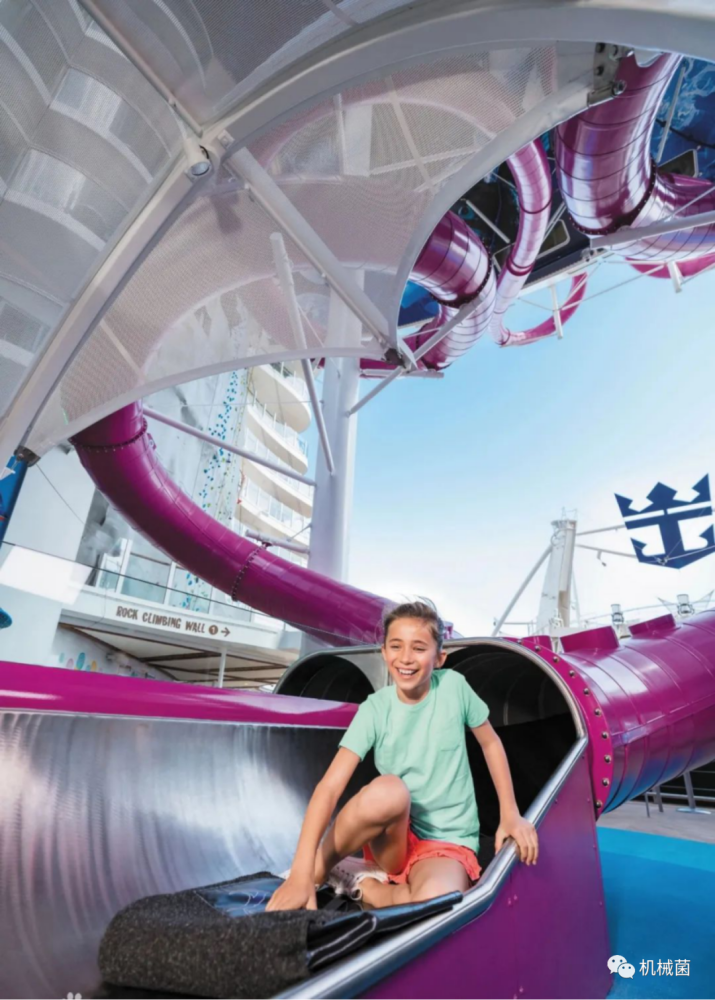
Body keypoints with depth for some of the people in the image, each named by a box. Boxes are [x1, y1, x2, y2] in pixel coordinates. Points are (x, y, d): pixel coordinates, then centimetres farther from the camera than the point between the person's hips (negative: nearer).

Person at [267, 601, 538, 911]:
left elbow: (491, 744, 7)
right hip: (393, 838, 0)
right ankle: (319, 870, -11)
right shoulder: (375, 710, -12)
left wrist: (510, 814, 1)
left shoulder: (454, 686, -10)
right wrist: (301, 873, -30)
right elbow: (330, 787, -20)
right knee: (387, 790, -36)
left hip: (449, 843, 0)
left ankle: (361, 884, -7)